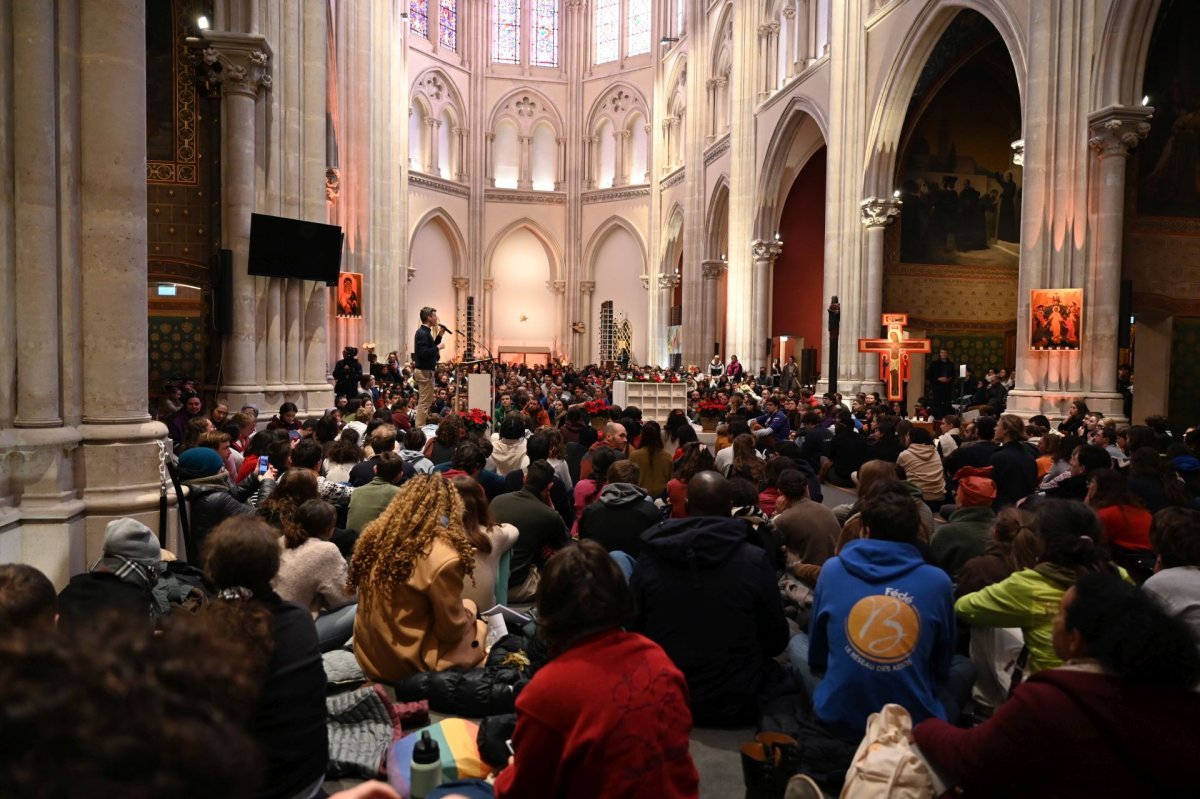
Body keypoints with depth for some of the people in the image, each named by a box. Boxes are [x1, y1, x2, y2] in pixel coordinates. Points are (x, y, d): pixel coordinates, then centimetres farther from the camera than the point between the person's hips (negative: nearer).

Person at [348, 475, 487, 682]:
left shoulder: (373, 537, -4)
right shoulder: (442, 558, -25)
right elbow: (452, 629, -15)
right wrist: (470, 610, 6)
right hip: (409, 667, -7)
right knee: (478, 627, 16)